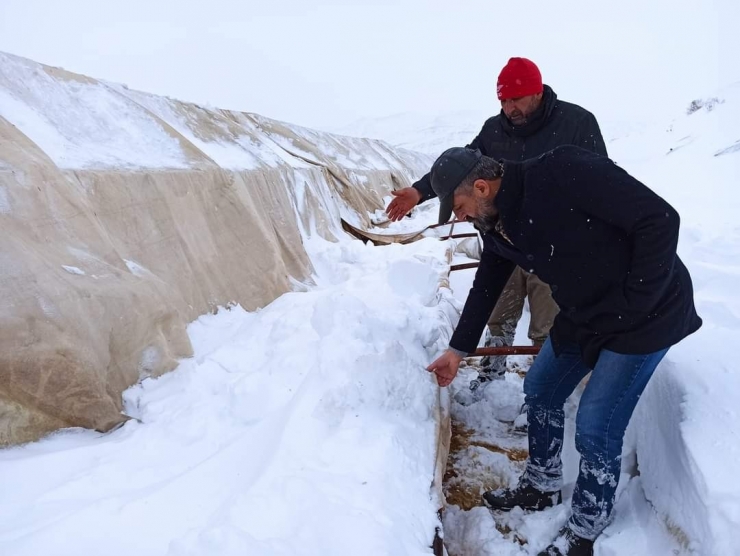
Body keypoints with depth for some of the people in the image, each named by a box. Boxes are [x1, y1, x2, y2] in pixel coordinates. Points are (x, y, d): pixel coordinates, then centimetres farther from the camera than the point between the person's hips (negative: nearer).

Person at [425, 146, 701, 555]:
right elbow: (485, 287, 12)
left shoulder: (562, 172, -28)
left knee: (595, 428, -5)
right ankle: (542, 486, 38)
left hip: (646, 313, -8)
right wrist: (458, 350, 17)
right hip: (584, 316, 8)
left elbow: (659, 219, -26)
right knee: (540, 391, 15)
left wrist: (631, 306, -22)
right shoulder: (497, 225, -2)